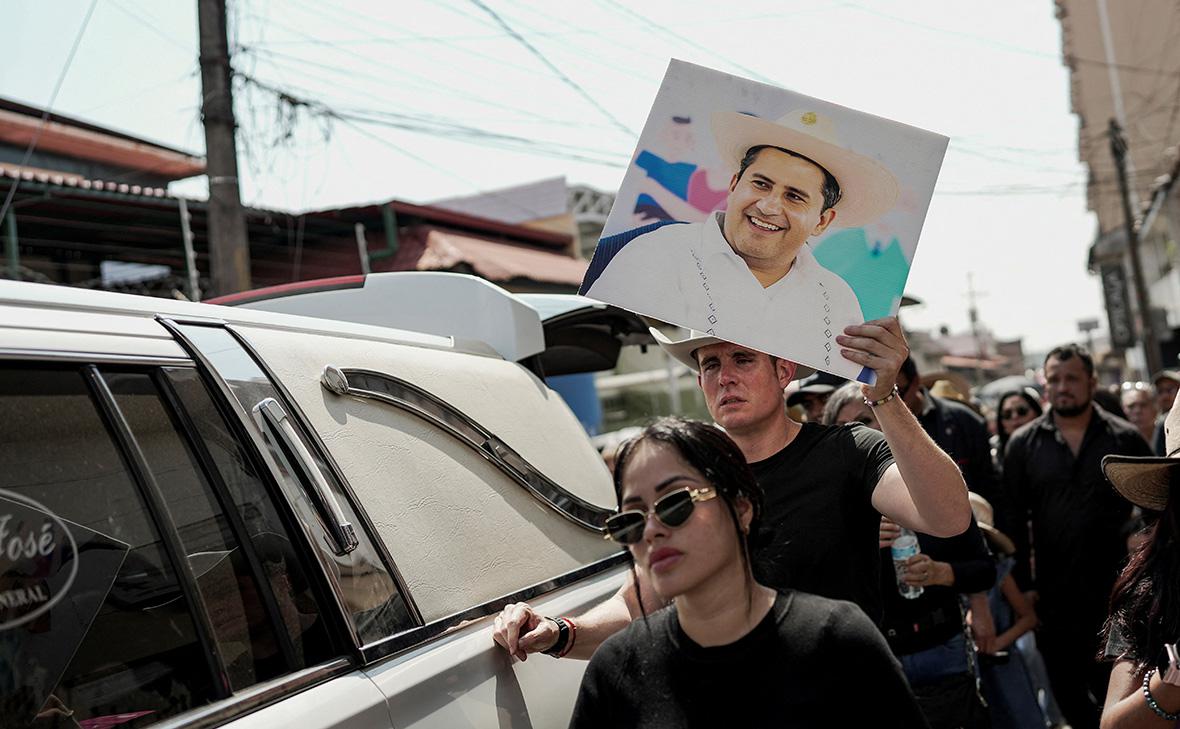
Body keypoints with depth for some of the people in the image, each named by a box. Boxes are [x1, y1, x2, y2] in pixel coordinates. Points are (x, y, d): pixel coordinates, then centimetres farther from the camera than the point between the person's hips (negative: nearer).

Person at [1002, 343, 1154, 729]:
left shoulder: (1126, 439, 0)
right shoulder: (1022, 444, 0)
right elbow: (1014, 519, 1)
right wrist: (1023, 585, -2)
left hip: (1118, 592, -1)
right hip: (1054, 596, 1)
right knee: (1069, 696, 10)